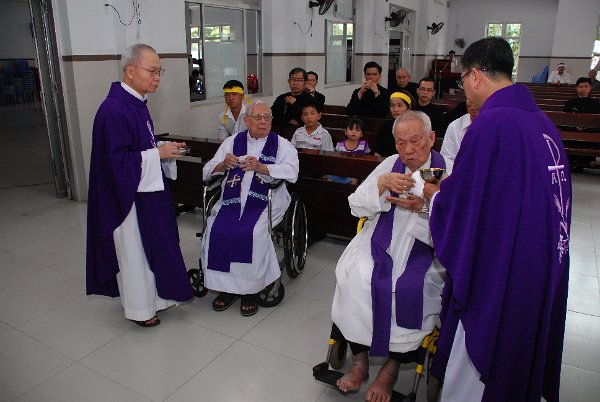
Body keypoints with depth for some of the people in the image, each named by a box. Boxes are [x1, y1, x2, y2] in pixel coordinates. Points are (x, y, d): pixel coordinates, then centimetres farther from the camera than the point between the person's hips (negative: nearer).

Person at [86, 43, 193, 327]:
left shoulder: (136, 103, 7)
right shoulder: (113, 110, -22)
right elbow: (118, 160, -25)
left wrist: (163, 149, 1)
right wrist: (158, 153, -20)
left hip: (147, 190, 9)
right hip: (128, 195, -9)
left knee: (150, 245, 19)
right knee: (133, 250, 7)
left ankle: (153, 296, 38)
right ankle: (139, 309, 26)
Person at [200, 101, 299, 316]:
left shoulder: (281, 144, 9)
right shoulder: (233, 141, 18)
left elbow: (291, 171, -8)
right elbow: (208, 171, 13)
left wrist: (261, 167, -21)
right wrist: (224, 164, -10)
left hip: (266, 199, -3)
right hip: (232, 197, 3)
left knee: (252, 232, -29)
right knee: (216, 229, -22)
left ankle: (250, 289, -10)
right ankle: (226, 286, -3)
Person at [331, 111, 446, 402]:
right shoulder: (390, 164, 8)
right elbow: (356, 206, 2)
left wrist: (422, 208, -23)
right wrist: (382, 183, -14)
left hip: (422, 250, -2)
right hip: (379, 242, 3)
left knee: (409, 289, -29)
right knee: (353, 276, -24)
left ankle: (391, 369, -5)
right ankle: (359, 361, -6)